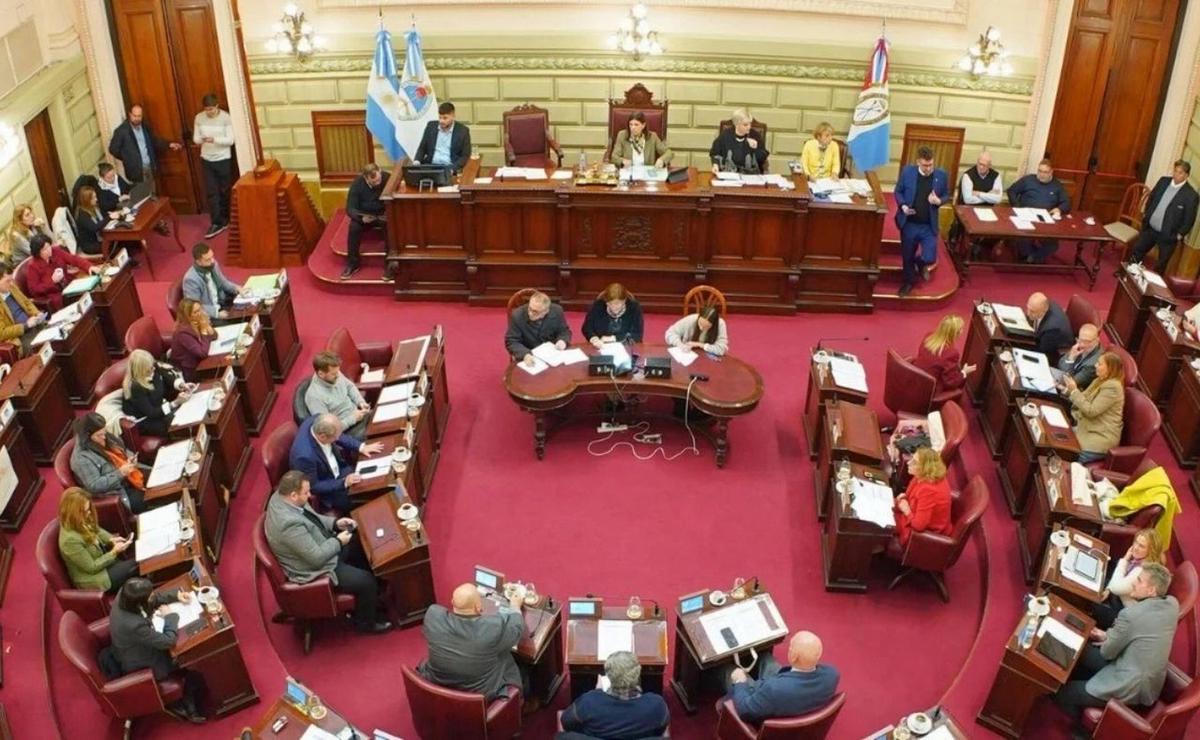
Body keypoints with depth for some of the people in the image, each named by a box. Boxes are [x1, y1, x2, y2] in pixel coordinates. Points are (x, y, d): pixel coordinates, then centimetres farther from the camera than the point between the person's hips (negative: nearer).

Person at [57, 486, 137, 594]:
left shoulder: (81, 523, -12)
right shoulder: (70, 540, -35)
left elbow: (97, 530, 12)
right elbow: (92, 567, -25)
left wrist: (111, 539, -7)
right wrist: (114, 552, -26)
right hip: (93, 581, -8)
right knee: (136, 565, -9)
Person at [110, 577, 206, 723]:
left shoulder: (124, 596, -22)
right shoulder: (134, 625, -44)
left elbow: (155, 598, 1)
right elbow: (168, 641, -30)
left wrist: (176, 594, -10)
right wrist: (170, 616, -18)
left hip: (138, 649, 8)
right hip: (142, 666, -8)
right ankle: (187, 706, 31)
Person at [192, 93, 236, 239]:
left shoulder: (225, 118, -12)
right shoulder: (199, 118, -2)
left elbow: (230, 140, -14)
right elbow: (195, 138, 2)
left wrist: (214, 139, -29)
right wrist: (202, 139, -21)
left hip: (223, 159, -3)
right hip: (206, 160, 3)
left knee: (224, 191, 9)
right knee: (211, 192, 0)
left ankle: (225, 220, 26)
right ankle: (216, 223, 3)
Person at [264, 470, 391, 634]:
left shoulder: (280, 496, -10)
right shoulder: (290, 524, -38)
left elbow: (311, 518, 9)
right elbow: (317, 558, -31)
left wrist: (335, 523, -3)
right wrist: (338, 541, -15)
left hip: (318, 549, 10)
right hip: (315, 570, -10)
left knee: (359, 544, 19)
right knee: (367, 581, -7)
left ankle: (375, 595, 36)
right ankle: (366, 623, 19)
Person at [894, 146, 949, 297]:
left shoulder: (941, 175, -7)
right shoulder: (907, 171, -9)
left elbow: (946, 195, 5)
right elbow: (898, 191, 3)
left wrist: (939, 201, -18)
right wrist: (902, 206, -15)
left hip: (929, 225, 0)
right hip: (909, 223, 0)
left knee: (930, 258, -8)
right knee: (907, 256, 14)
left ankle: (920, 262, 31)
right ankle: (909, 281, 40)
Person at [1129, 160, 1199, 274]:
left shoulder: (1191, 195, -19)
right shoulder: (1163, 181, -3)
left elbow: (1190, 219, -13)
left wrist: (1180, 234, -11)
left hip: (1168, 235, -5)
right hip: (1149, 228, 5)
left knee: (1161, 264, 10)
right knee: (1137, 250, 19)